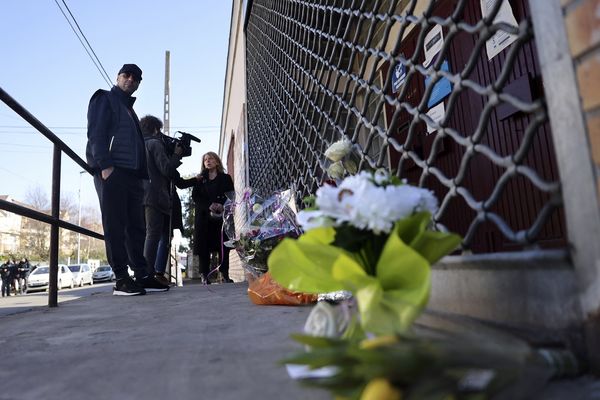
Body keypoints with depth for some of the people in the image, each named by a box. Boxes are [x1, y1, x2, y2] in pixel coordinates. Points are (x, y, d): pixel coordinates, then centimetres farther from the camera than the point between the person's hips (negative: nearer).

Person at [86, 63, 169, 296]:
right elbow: (95, 133, -7)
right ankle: (121, 279, -7)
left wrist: (143, 176, 14)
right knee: (115, 226, -8)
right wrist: (105, 165, -19)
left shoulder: (129, 109, 30)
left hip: (133, 174, 8)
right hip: (111, 171, -8)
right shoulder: (105, 99, 8)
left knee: (136, 227, 3)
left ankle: (142, 276, 5)